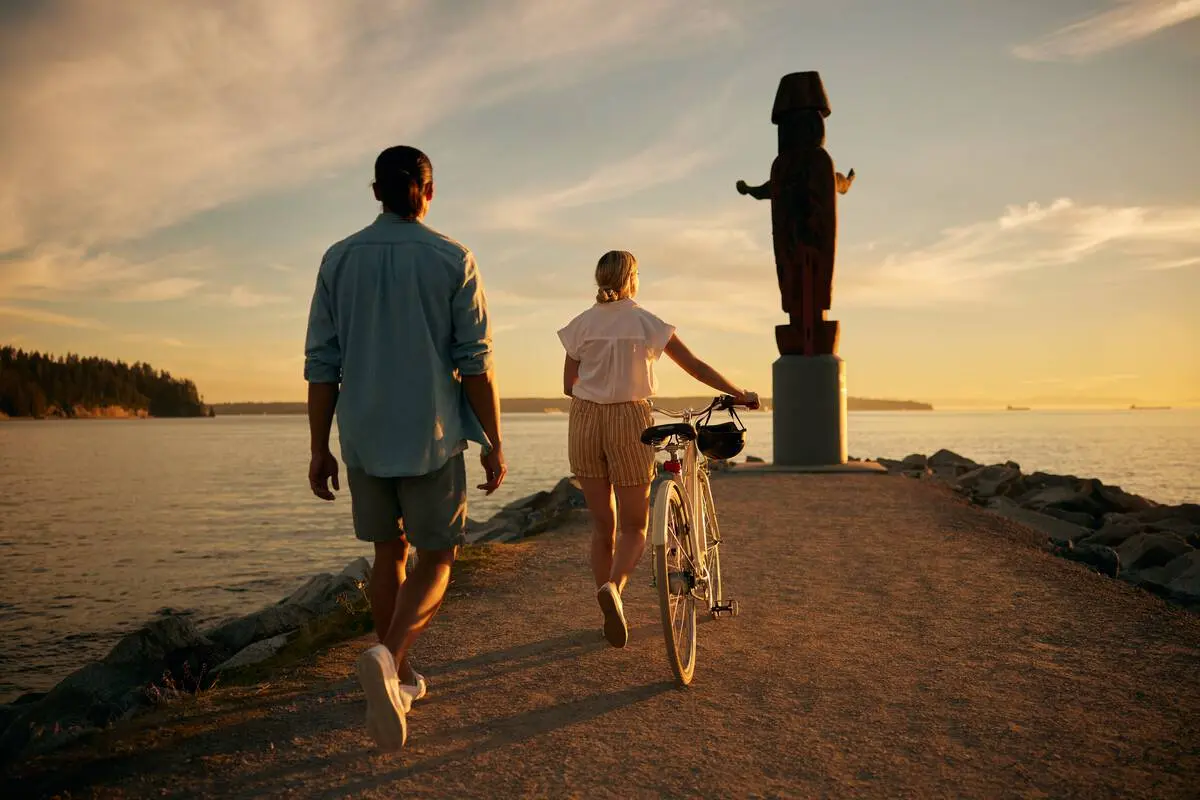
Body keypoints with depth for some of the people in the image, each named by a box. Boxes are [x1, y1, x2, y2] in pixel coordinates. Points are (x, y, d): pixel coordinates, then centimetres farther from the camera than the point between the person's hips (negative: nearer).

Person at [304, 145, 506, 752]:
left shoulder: (339, 259, 5)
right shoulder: (452, 260, -4)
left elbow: (321, 364, 4)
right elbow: (475, 362, -7)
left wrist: (319, 448, 9)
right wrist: (493, 443, 0)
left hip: (364, 438, 4)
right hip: (431, 437, -3)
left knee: (389, 554, 17)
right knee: (435, 559, 6)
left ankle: (400, 680, 25)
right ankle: (388, 656, -18)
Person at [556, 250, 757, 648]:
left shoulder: (581, 324, 4)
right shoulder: (647, 322, -2)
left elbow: (569, 386, 6)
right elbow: (695, 366, -1)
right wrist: (740, 394, 9)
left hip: (585, 421, 3)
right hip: (630, 421, -3)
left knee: (602, 525, 13)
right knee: (634, 526, 8)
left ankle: (610, 611, 17)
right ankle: (613, 586, -20)